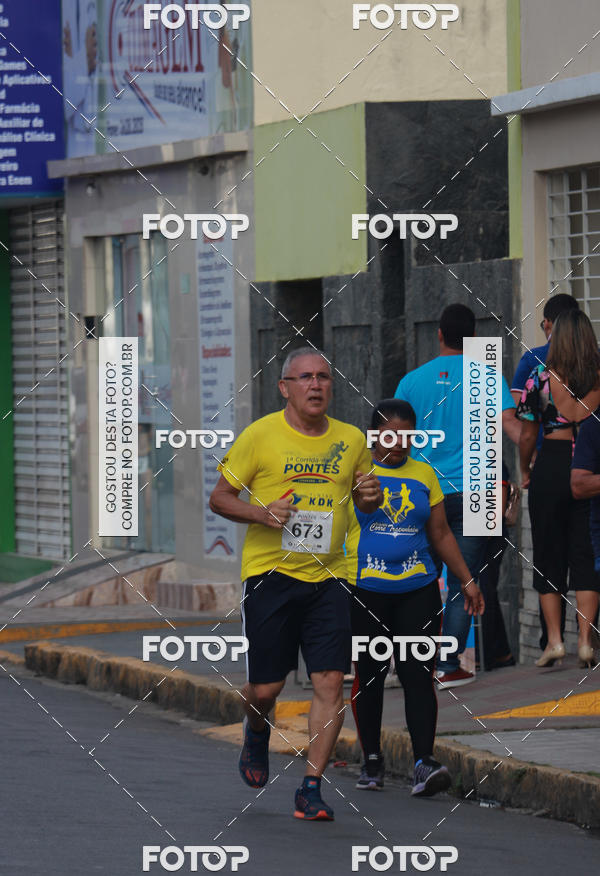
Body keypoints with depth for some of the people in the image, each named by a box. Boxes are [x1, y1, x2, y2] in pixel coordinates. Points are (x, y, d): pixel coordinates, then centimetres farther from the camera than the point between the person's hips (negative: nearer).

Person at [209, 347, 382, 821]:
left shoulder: (352, 440, 7)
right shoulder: (260, 435, -3)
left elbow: (364, 501, 22)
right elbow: (219, 498, 2)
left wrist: (370, 495, -2)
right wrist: (260, 514, -16)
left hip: (328, 576, 2)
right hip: (270, 572, -2)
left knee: (330, 683, -10)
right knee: (266, 688, 2)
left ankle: (311, 789, -3)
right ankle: (257, 734, 38)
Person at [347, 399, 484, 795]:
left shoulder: (424, 474, 11)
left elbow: (441, 534, 18)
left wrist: (467, 580, 14)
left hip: (418, 590, 2)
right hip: (365, 590, -2)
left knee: (419, 675, -8)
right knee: (369, 677, 5)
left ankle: (425, 763, -14)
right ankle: (372, 760, 18)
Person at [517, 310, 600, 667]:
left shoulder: (540, 379, -7)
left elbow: (527, 437, -2)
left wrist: (525, 471, 15)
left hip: (551, 465, -1)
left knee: (548, 556, 9)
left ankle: (555, 639, 6)